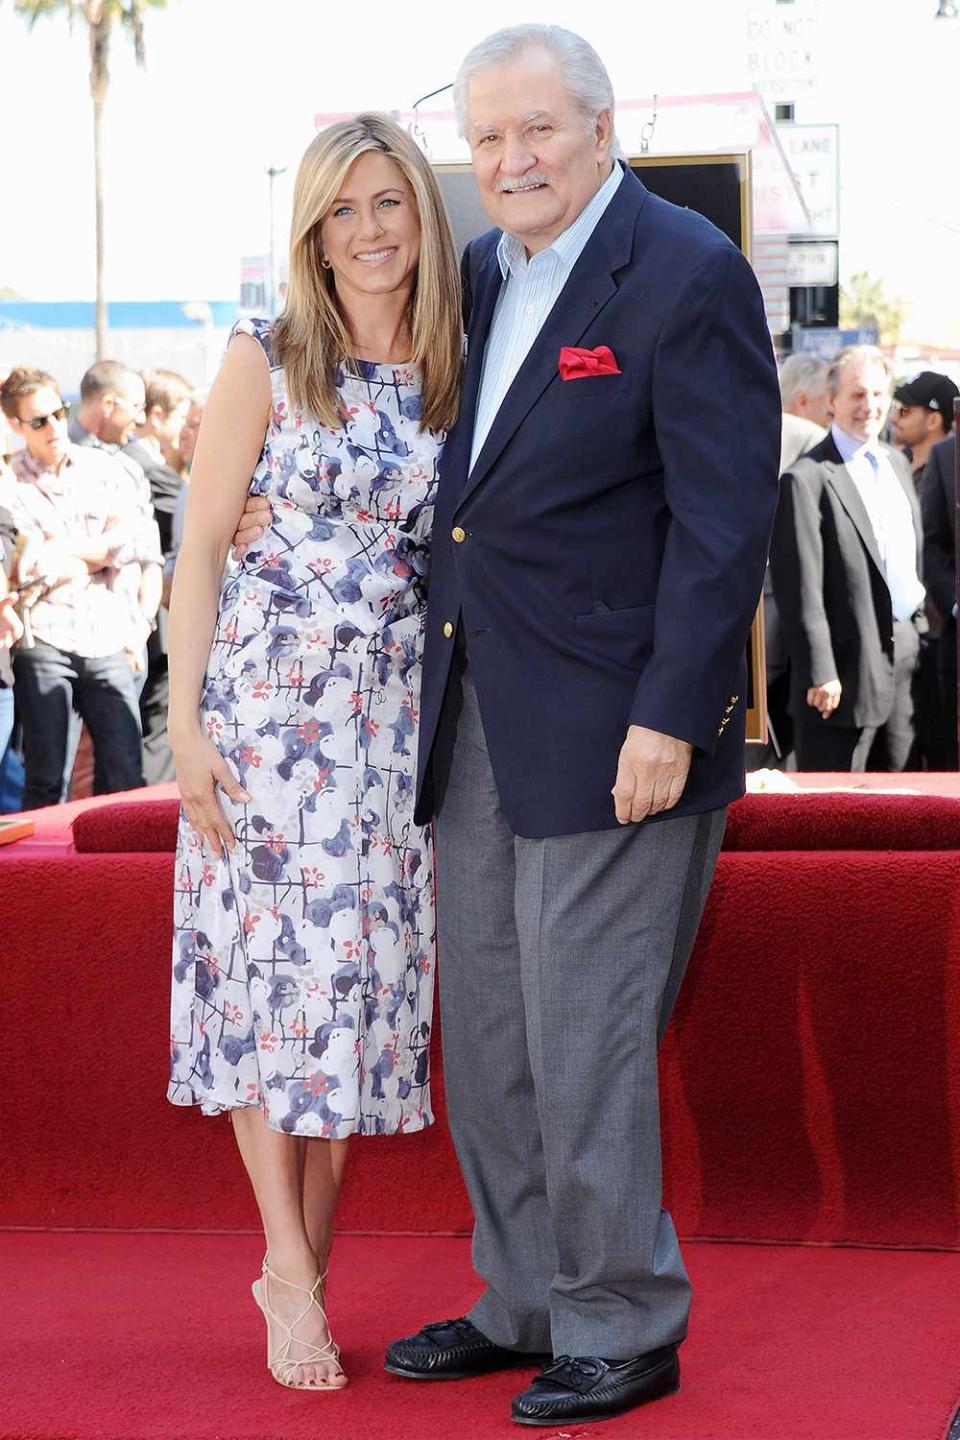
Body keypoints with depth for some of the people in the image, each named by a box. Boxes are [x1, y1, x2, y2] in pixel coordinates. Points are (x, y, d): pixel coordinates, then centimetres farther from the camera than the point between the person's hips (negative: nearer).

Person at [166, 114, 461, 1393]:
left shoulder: (460, 373, 6)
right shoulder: (266, 359, -3)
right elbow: (201, 548, -2)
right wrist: (185, 724, -8)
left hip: (399, 706, 3)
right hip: (268, 689, -3)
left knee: (362, 973, 5)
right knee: (272, 961, -2)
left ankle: (308, 1266, 15)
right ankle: (290, 1269, 6)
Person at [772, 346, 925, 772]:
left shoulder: (896, 463, 15)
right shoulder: (807, 479, -12)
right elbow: (800, 588, -15)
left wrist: (918, 627, 17)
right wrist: (820, 674, -18)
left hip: (905, 659, 8)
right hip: (849, 671, -8)